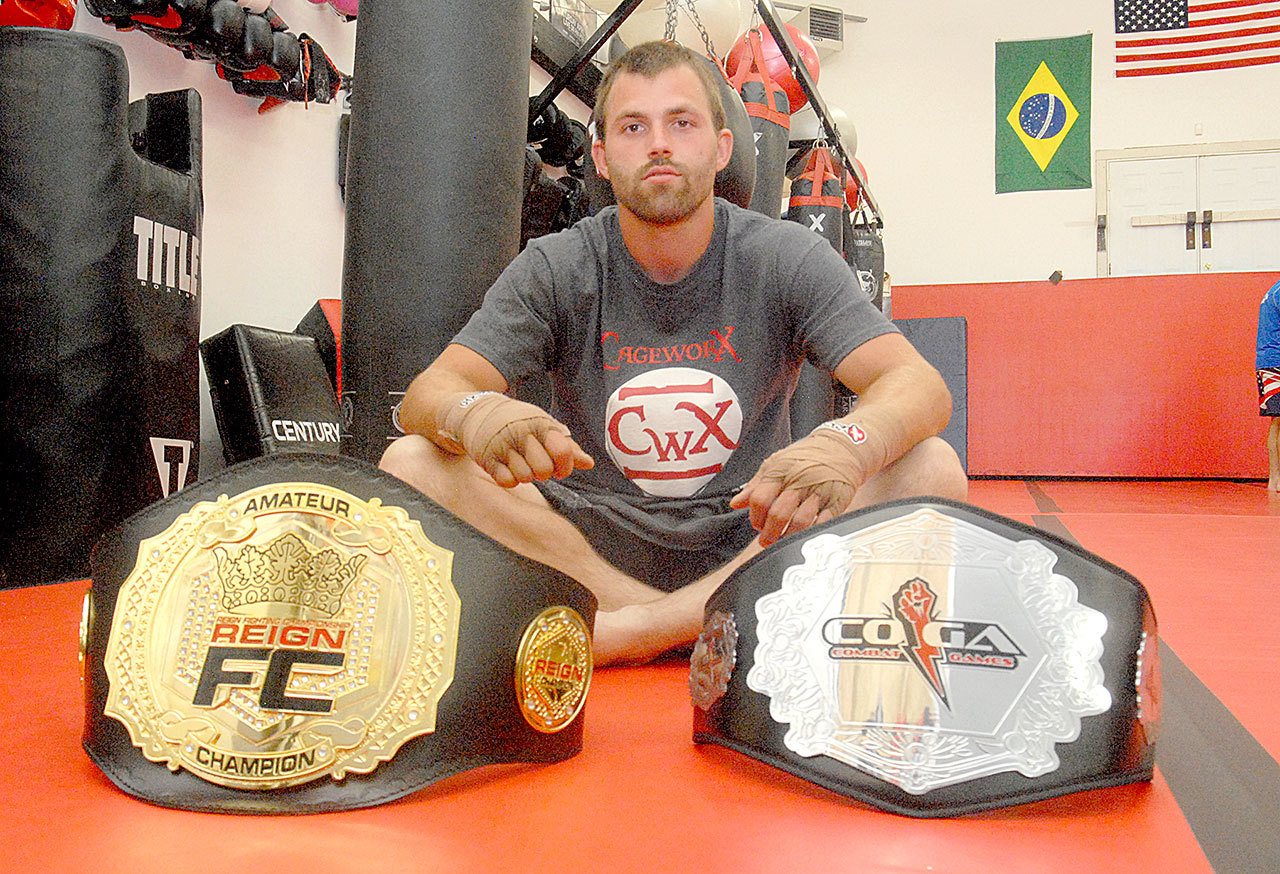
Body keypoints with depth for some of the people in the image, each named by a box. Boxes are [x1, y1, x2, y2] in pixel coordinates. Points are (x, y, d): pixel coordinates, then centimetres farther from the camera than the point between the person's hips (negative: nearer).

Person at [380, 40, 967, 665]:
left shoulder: (786, 260, -4)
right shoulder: (554, 271, -3)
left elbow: (921, 388, -13)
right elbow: (425, 395, -11)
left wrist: (846, 445, -38)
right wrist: (473, 414, -37)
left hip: (750, 543, 0)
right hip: (586, 549, 1)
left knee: (931, 469, -22)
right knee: (411, 465, -20)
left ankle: (629, 629, -23)